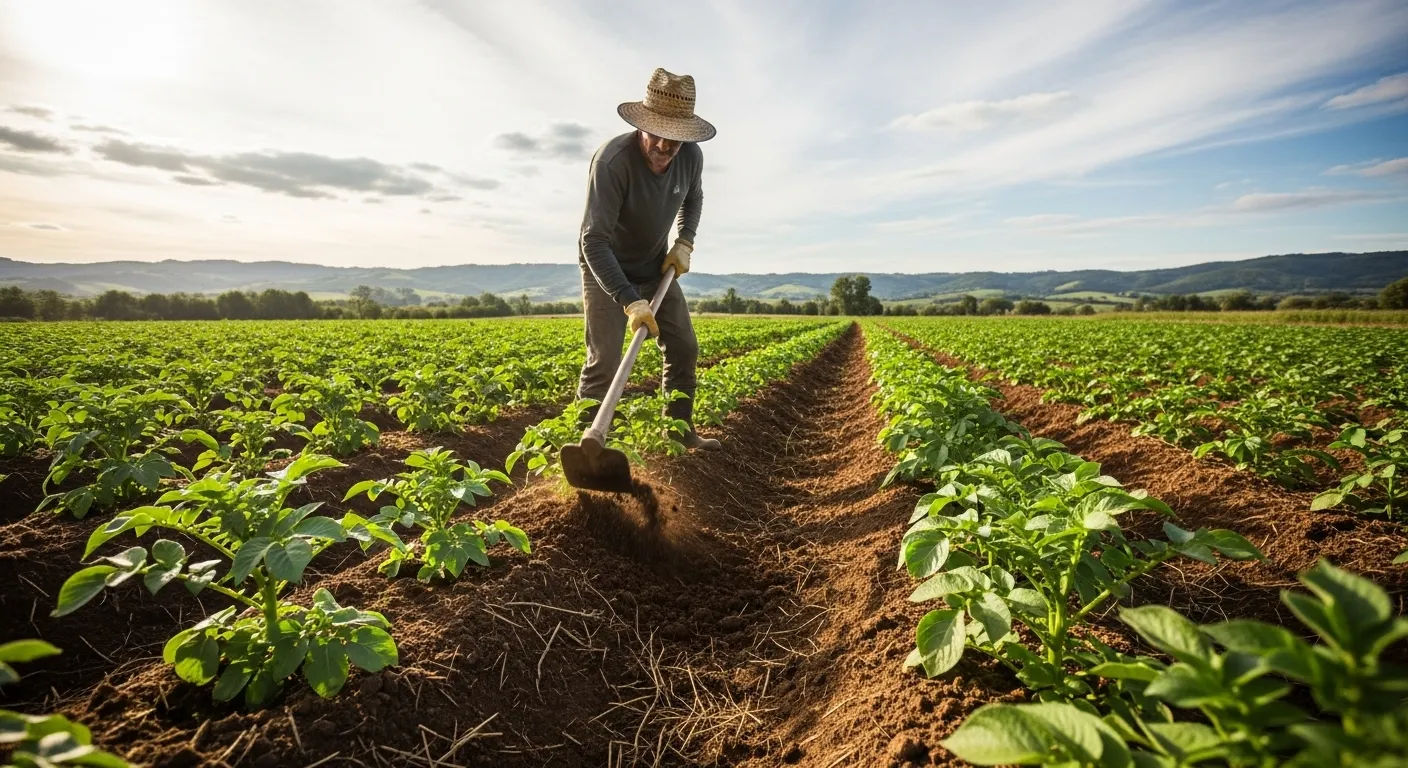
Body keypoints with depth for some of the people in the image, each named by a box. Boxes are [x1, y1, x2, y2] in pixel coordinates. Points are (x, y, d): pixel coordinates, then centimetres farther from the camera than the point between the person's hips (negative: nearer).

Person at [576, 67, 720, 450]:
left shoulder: (691, 156, -14)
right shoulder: (612, 160, -33)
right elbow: (594, 241, -35)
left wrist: (685, 242, -4)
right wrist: (629, 301, -43)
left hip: (656, 267, 6)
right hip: (606, 270, -5)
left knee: (683, 349, 6)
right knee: (604, 362, -14)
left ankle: (680, 431, 20)